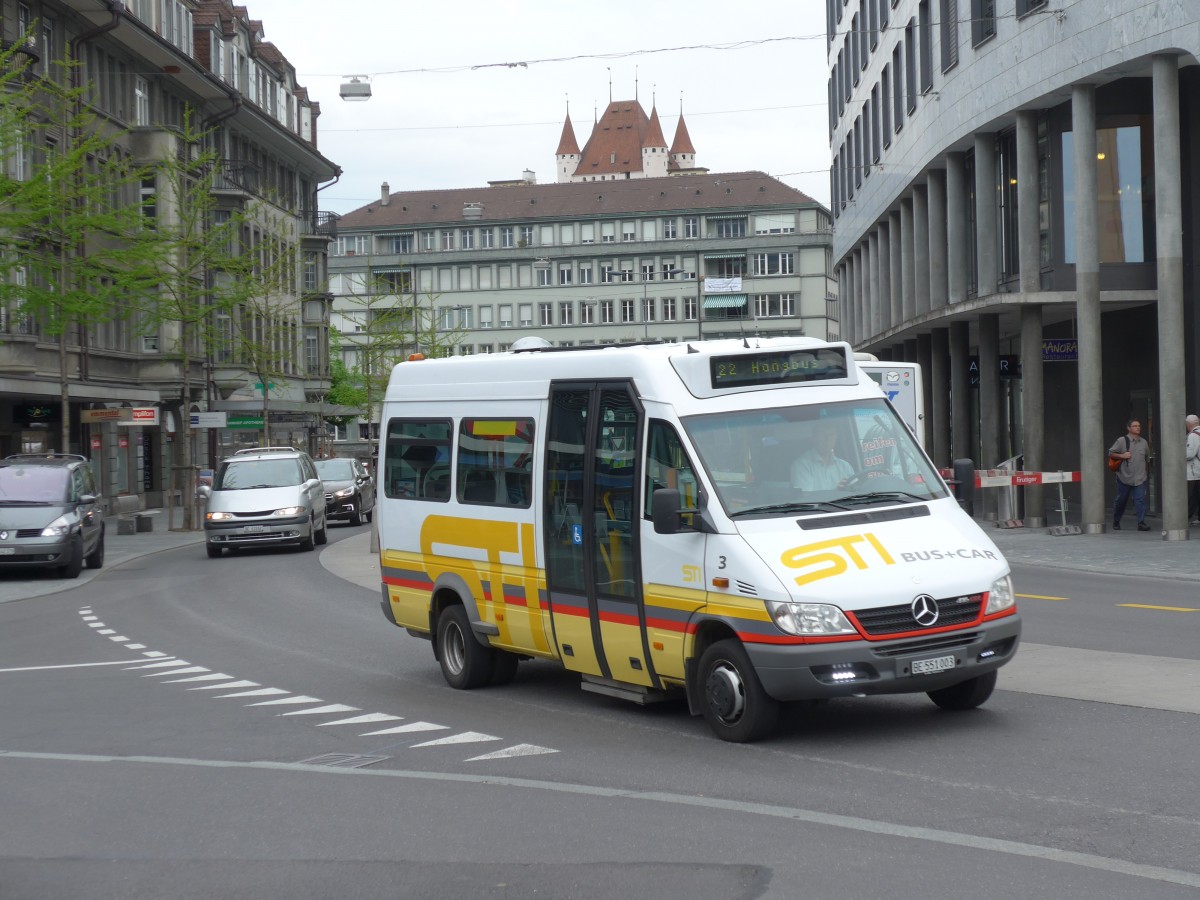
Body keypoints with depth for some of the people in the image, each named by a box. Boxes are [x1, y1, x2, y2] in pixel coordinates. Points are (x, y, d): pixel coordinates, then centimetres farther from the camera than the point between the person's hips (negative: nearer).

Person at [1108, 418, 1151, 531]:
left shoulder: (1143, 442, 9)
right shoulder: (1122, 441, -3)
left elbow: (1147, 459, 20)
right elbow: (1111, 453, -1)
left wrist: (1147, 472, 22)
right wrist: (1122, 456, -15)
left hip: (1139, 478, 2)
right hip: (1124, 477, -2)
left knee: (1140, 500, -10)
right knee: (1121, 500, 9)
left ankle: (1141, 523, -12)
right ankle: (1116, 522, 26)